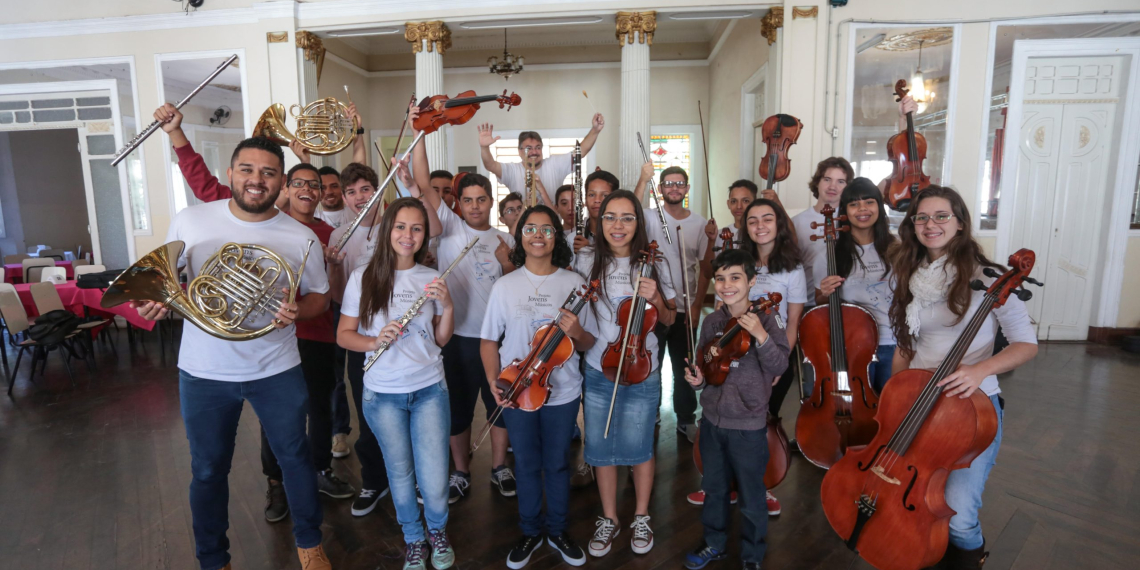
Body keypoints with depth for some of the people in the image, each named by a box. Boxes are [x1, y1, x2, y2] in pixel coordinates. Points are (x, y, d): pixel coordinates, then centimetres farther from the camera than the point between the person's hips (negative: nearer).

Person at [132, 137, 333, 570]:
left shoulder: (300, 237, -8)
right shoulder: (190, 221, -5)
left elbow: (319, 297, 1)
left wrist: (296, 311, -20)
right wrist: (154, 302, -14)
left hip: (276, 371, -1)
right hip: (204, 372, 1)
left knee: (295, 457, 12)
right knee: (208, 471, 16)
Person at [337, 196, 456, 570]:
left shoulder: (432, 279, 1)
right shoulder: (364, 277, -4)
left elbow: (441, 339, 5)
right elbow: (343, 335, -1)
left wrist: (448, 306, -12)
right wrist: (374, 342, -19)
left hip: (429, 389, 1)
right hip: (383, 394, 0)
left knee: (434, 482, 0)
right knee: (401, 475, 13)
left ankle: (438, 530, 33)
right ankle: (414, 539, 40)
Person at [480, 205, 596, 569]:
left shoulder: (573, 283, -4)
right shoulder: (505, 286, -3)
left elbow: (589, 343, 0)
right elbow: (489, 340, 2)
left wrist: (576, 331, -22)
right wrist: (494, 381, -12)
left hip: (563, 392, 0)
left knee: (557, 463, 15)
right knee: (526, 464, 15)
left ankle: (557, 530, 39)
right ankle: (530, 532, 38)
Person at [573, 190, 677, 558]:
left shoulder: (653, 264, -4)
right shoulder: (586, 261, -4)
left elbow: (668, 320, 3)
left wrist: (656, 298, -16)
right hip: (598, 372, 1)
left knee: (638, 449, 12)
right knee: (601, 449, 13)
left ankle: (641, 519, 37)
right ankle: (609, 520, 35)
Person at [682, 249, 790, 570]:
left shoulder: (764, 321, -11)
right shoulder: (712, 322, 1)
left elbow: (779, 367, -20)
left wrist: (761, 336, -34)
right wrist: (698, 379, -9)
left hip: (748, 426, -4)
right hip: (712, 420, 4)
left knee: (751, 498, 11)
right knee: (714, 489, 21)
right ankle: (715, 544, 42)